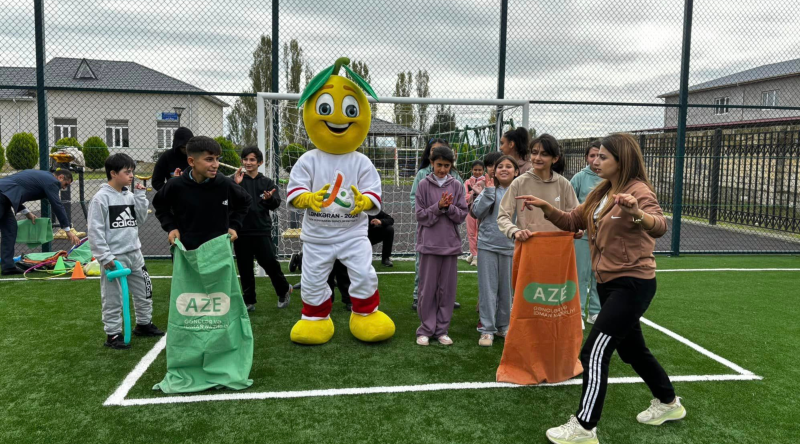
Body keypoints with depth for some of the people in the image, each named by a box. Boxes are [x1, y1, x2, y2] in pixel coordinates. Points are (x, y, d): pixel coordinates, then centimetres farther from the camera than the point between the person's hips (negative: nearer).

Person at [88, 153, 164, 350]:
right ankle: (113, 334, 14)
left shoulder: (130, 195, 7)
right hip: (114, 257, -7)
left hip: (134, 254, 7)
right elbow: (95, 230, -13)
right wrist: (105, 257, -16)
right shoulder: (101, 198, -12)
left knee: (144, 291, 17)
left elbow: (141, 219, 6)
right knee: (113, 298, 2)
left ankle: (144, 324, 34)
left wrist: (140, 195, -1)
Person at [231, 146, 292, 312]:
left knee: (269, 262, -4)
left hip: (262, 230, -1)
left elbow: (275, 205, -3)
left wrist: (270, 199, -25)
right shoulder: (235, 180, 2)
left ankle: (284, 290, 20)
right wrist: (236, 185, -27)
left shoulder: (267, 182, 5)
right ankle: (249, 300, 19)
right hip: (241, 230, 1)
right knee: (244, 267, 7)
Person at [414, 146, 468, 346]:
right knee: (427, 288, 3)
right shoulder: (424, 185, 1)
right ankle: (425, 329, 14)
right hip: (429, 243, -2)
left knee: (447, 288, 6)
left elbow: (462, 215, 3)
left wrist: (449, 207, -14)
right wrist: (438, 207, -15)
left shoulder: (457, 186, 6)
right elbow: (420, 215, -2)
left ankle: (442, 329, 17)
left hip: (450, 244, 2)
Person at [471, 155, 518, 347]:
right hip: (488, 245, -1)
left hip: (510, 246, 1)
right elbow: (477, 212, -11)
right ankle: (487, 329, 11)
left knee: (507, 288, 12)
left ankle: (503, 326, 29)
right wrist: (489, 190, -16)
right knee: (488, 288, 3)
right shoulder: (490, 190, -2)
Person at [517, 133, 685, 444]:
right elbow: (573, 222, 13)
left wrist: (635, 213, -55)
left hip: (633, 284, -9)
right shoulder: (600, 193, 7)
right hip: (609, 283, 9)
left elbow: (659, 226, -34)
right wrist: (546, 208, -3)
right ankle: (669, 404, 43)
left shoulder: (639, 191, -16)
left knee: (594, 352, -12)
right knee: (632, 350, 22)